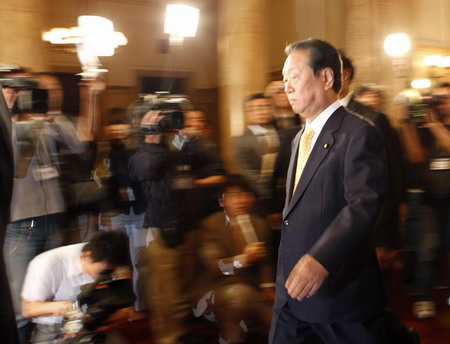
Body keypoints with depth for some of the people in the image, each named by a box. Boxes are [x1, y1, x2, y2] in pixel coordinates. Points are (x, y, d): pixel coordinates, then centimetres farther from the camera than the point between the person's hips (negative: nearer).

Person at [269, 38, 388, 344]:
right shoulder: (300, 138, 15)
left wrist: (320, 259, -35)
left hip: (340, 293, -8)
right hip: (293, 289, 8)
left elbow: (363, 204, -24)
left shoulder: (359, 134, -12)